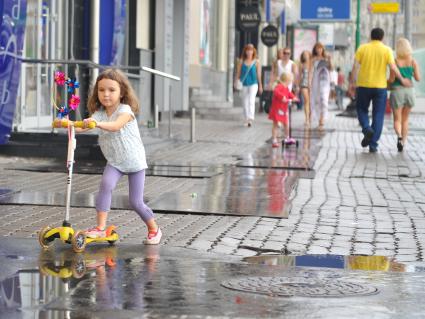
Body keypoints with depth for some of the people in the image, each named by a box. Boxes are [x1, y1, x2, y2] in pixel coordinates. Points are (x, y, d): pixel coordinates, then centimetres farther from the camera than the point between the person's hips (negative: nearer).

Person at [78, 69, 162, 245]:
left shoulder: (125, 110, -19)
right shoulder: (99, 113, -4)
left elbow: (116, 126, -40)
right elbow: (84, 125, -21)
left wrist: (99, 124, -58)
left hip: (134, 162, -3)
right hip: (114, 162, 3)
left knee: (136, 202, 0)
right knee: (106, 184, -27)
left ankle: (153, 229, 25)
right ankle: (100, 227, -25)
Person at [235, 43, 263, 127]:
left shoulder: (256, 62, 2)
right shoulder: (242, 62, 5)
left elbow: (259, 74, 4)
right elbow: (238, 72, 7)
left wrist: (260, 86, 6)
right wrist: (236, 81, -5)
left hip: (253, 84, -3)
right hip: (244, 84, 3)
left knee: (251, 101, -18)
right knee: (245, 102, 8)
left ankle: (251, 118, -28)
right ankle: (247, 119, 19)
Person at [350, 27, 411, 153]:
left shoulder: (362, 48, 1)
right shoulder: (387, 50, -1)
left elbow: (355, 66, -4)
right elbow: (393, 67, -8)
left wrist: (352, 81, 3)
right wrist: (402, 80, 4)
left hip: (363, 86, 0)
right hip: (380, 86, 0)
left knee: (362, 110, 18)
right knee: (378, 115, 6)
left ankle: (367, 128, -10)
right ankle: (373, 145, 3)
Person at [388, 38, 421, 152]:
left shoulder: (395, 61, -9)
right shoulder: (413, 61, -2)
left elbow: (392, 79, -11)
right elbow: (418, 78, -2)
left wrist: (386, 81, 12)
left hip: (397, 91, -3)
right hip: (409, 91, 3)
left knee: (397, 120, 2)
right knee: (405, 119, 19)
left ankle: (399, 136, -27)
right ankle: (403, 143, 17)